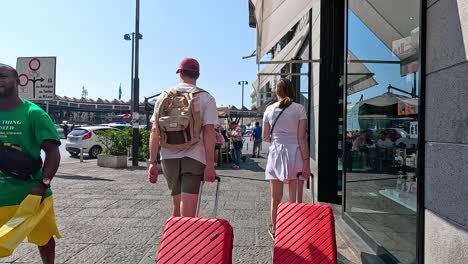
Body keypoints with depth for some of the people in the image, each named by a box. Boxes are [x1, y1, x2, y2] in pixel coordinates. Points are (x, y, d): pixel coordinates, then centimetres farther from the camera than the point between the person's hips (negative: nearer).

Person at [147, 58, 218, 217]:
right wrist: (210, 164, -10)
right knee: (187, 211, -2)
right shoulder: (206, 98, 0)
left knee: (177, 205, 20)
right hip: (194, 157, -3)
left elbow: (155, 130, 2)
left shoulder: (164, 96, 8)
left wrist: (152, 162, 4)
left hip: (169, 157, 4)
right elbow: (209, 131, -10)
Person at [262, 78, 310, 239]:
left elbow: (265, 137, 7)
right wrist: (306, 161, -5)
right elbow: (301, 137, -7)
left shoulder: (269, 110, 4)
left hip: (275, 154, 2)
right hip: (295, 154, -2)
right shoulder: (299, 109, -3)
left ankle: (275, 230, 27)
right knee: (295, 199, 7)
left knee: (276, 197, 13)